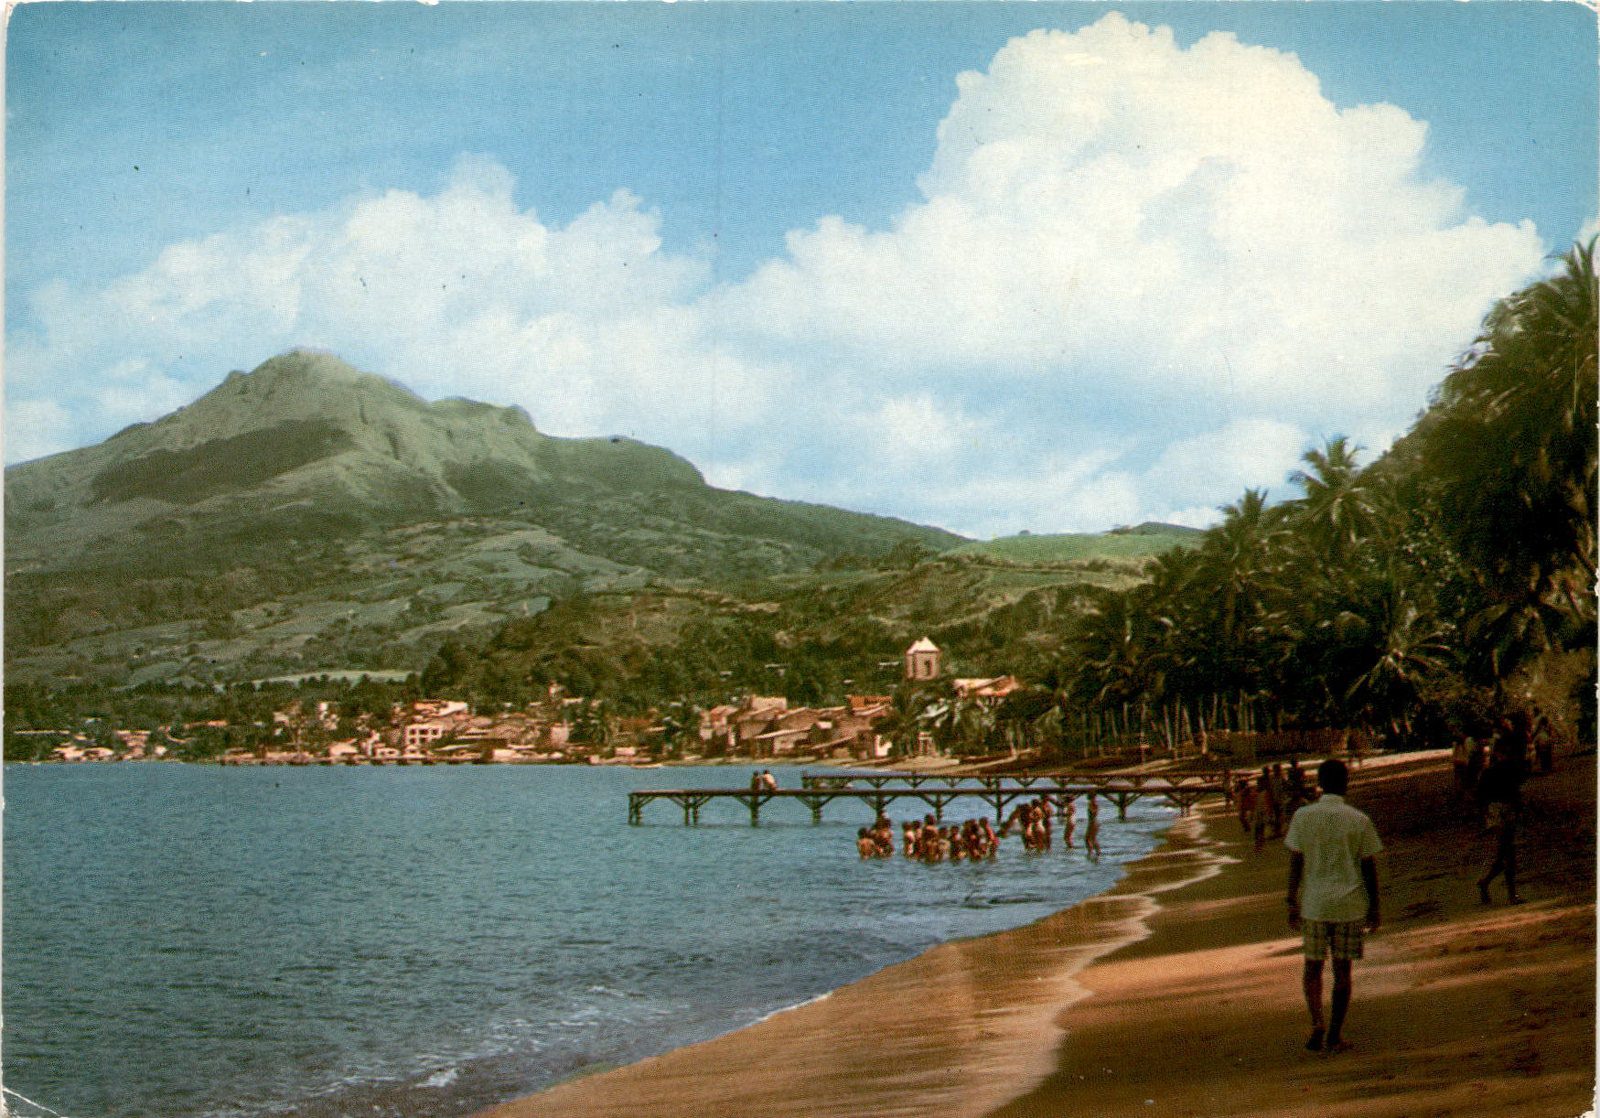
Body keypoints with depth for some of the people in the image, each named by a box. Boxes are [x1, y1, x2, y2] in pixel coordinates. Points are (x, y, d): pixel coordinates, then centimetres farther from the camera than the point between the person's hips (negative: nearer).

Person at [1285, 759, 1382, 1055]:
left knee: (1312, 967, 13)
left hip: (1313, 904, 0)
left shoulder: (1303, 817, -4)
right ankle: (1334, 1035, 10)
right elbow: (1370, 867, 1)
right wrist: (1374, 908, 10)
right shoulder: (1359, 821, -3)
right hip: (1350, 905, 0)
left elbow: (1295, 863, -4)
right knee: (1342, 969, 9)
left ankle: (1317, 1023, -6)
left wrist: (1292, 903, 4)